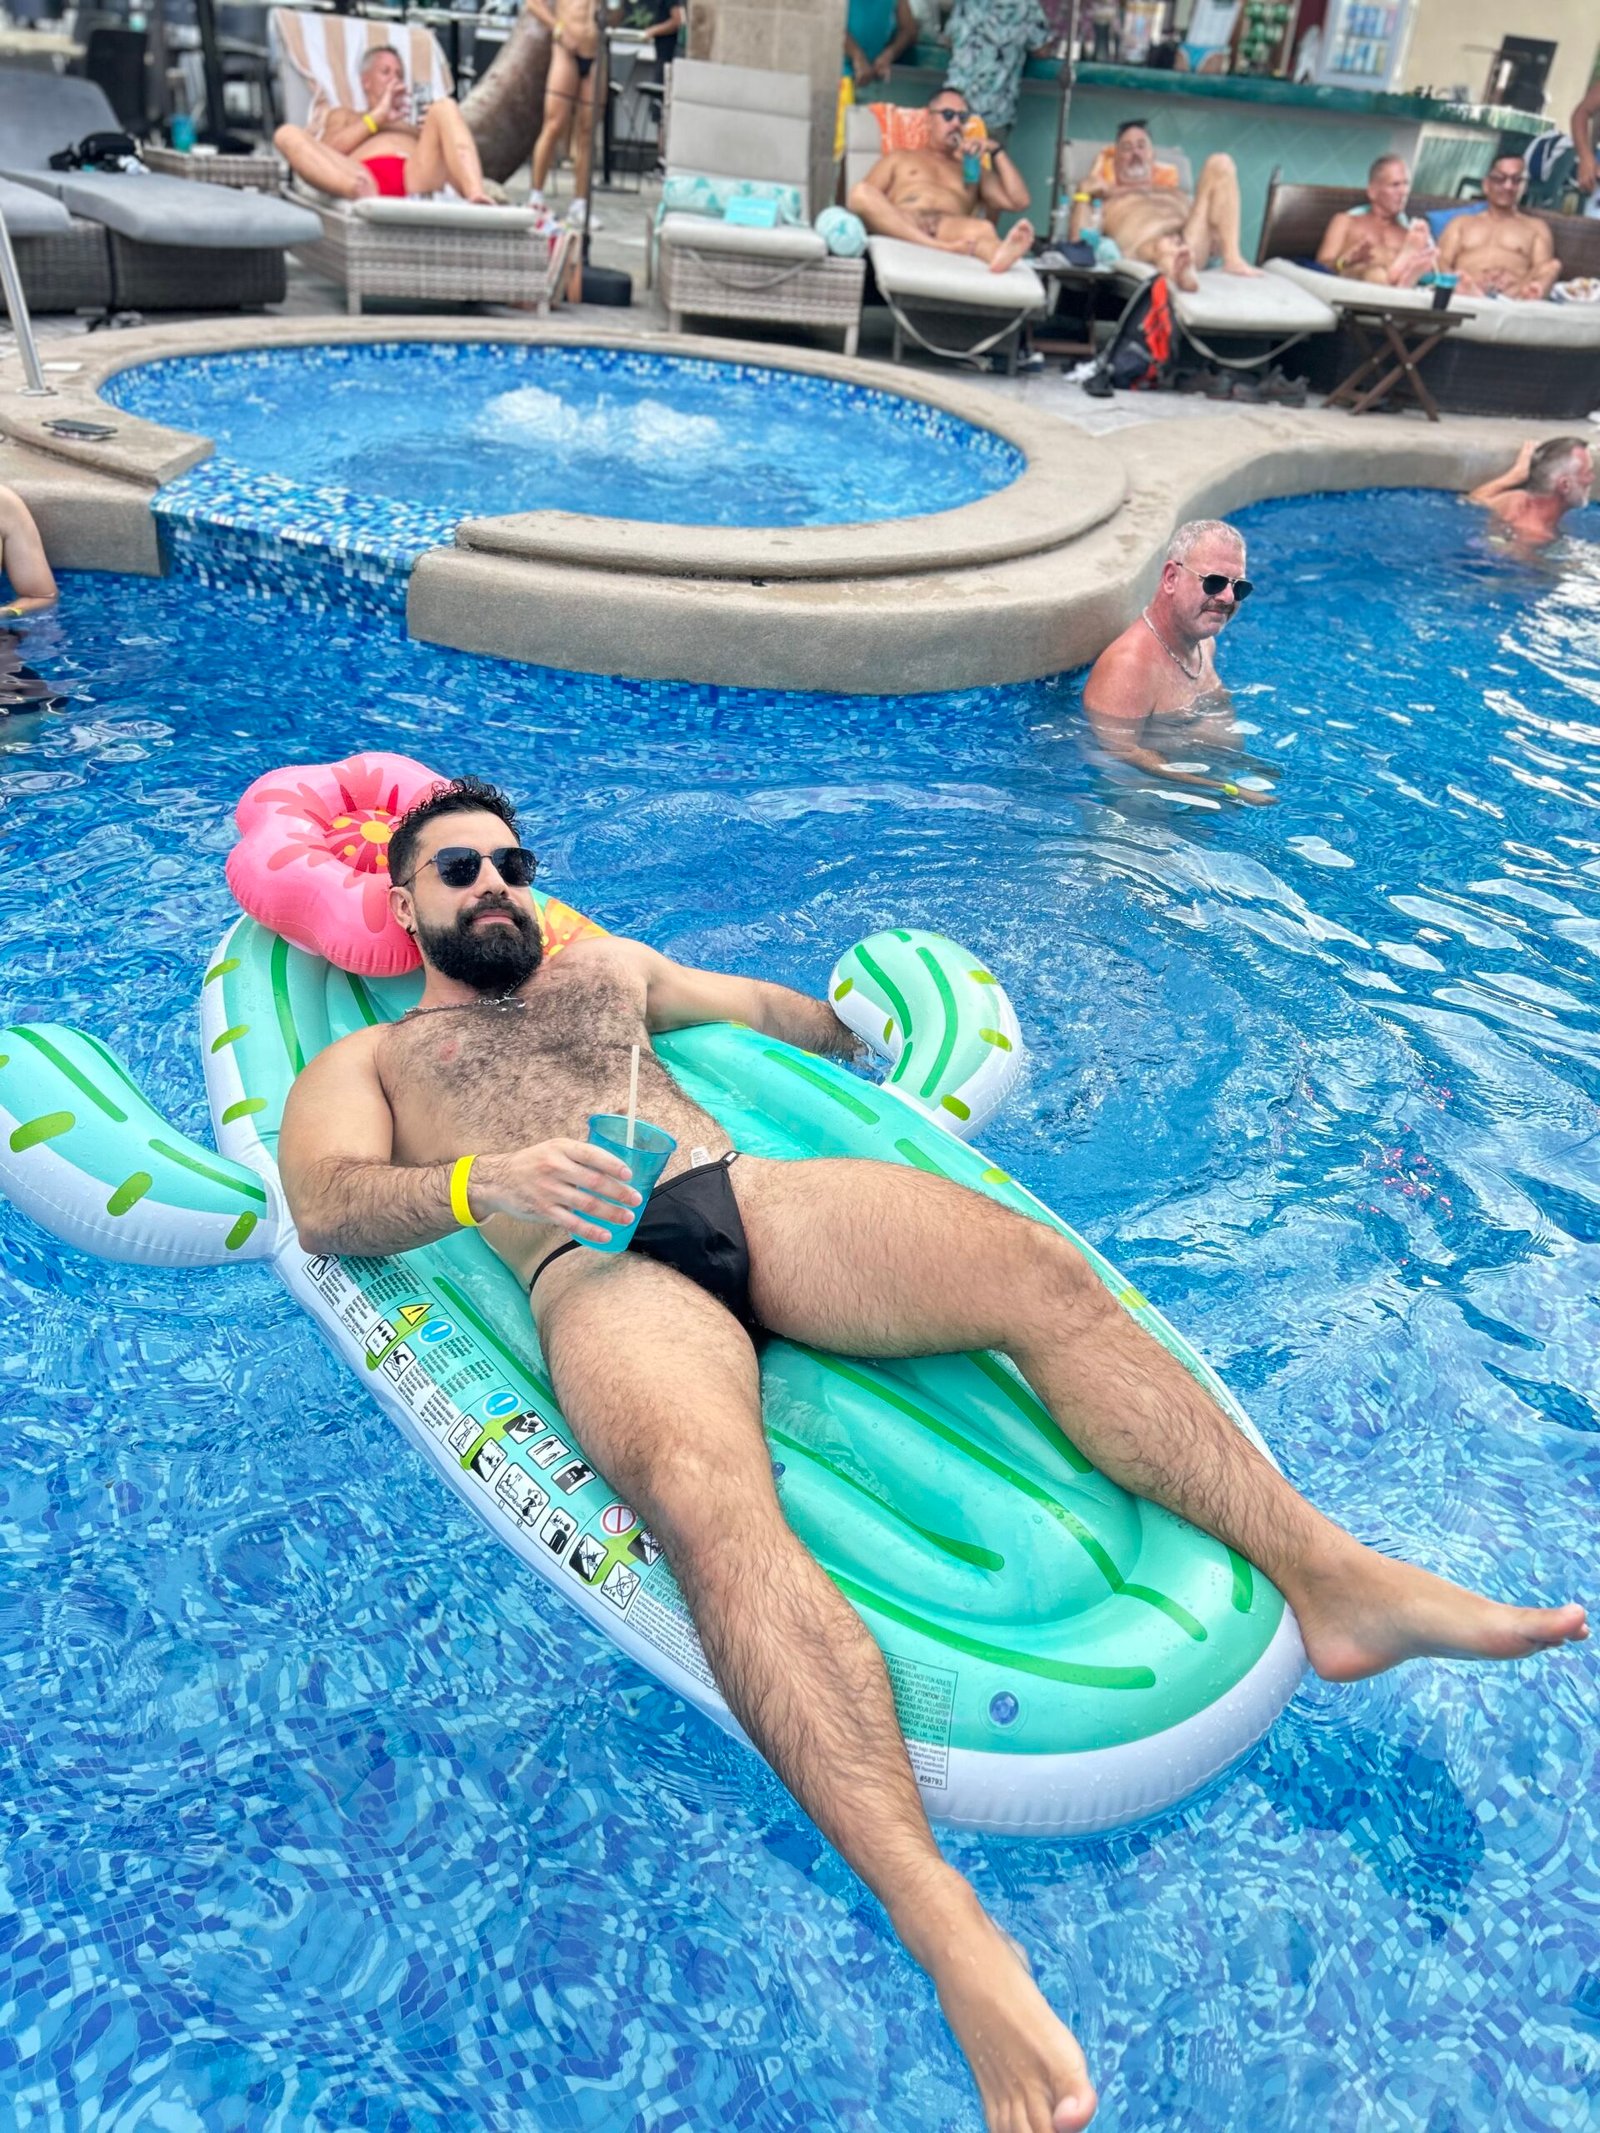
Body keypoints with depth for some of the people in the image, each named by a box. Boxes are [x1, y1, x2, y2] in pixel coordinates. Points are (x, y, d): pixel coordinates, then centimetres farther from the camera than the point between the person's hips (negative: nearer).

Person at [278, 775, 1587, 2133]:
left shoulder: (607, 966, 37)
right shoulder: (363, 1062, 24)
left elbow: (770, 1004, 45)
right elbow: (325, 1205, 4)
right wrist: (481, 1181, -15)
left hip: (749, 1194, 5)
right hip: (601, 1265, -4)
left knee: (1038, 1268, -21)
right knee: (708, 1497, -37)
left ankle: (1328, 1574, -21)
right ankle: (950, 1931, -45)